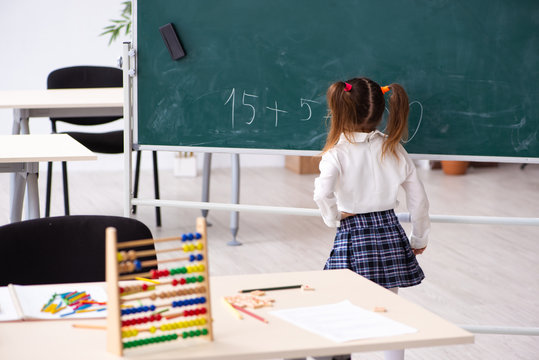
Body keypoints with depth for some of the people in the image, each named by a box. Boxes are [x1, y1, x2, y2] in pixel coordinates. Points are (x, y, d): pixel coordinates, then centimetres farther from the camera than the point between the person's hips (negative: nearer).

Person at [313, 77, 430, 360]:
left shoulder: (338, 151, -11)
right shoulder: (394, 149, 2)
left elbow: (322, 193, -27)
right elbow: (418, 198, 6)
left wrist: (335, 218, -7)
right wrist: (419, 239, 17)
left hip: (352, 233, -4)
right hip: (389, 231, 4)